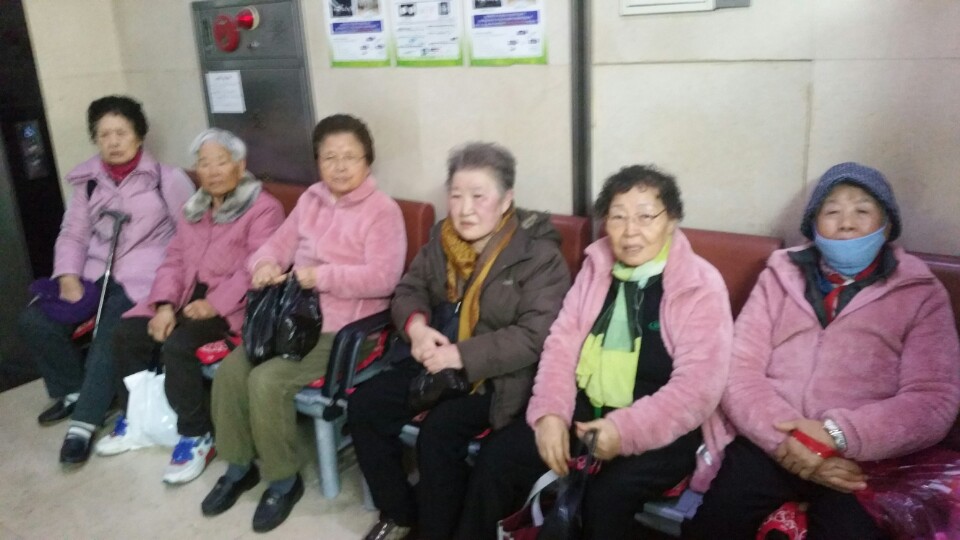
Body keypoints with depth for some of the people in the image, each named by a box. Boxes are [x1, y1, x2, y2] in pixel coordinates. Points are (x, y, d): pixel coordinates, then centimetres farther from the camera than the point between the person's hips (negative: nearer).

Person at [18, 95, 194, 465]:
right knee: (35, 321, -10)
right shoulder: (87, 181, 13)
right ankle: (74, 390, 11)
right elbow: (73, 233, 13)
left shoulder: (166, 179, 0)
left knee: (109, 336, -26)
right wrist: (68, 275, -5)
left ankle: (84, 423, -12)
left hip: (142, 277, -5)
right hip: (94, 274, 5)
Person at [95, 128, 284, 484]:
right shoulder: (193, 209, 19)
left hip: (231, 305, -7)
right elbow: (174, 260, 12)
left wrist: (215, 305, -24)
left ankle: (197, 436, -13)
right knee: (128, 334, -8)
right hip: (186, 296, 8)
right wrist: (165, 304, -5)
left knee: (177, 345, -29)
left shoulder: (264, 208, -6)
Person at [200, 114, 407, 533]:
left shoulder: (383, 210, -10)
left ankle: (283, 481, -1)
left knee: (267, 381, -23)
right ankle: (239, 467, 13)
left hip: (343, 327, -7)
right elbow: (278, 244, 13)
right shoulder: (310, 200, 12)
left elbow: (383, 278, -20)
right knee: (230, 371, -8)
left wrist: (321, 276, -26)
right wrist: (264, 265, -11)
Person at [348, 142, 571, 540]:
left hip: (497, 374, -7)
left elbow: (536, 336, -23)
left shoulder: (538, 254, -15)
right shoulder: (443, 237, 5)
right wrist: (417, 326, -11)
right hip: (437, 359, 7)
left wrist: (461, 356, -27)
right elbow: (408, 289, 13)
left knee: (438, 433, -27)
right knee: (364, 406, -7)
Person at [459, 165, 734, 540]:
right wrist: (551, 412, -13)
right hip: (585, 410, 5)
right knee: (498, 456, -11)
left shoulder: (702, 287, -9)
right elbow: (563, 342, 3)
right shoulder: (597, 265, 7)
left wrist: (626, 430, -30)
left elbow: (698, 386, -17)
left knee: (607, 493, -30)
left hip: (659, 429, -4)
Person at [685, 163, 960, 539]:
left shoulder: (920, 294, 10)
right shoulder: (780, 278, 13)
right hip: (771, 445, 1)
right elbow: (738, 371, 3)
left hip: (864, 459, 0)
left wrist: (837, 434, -17)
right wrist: (786, 439, -14)